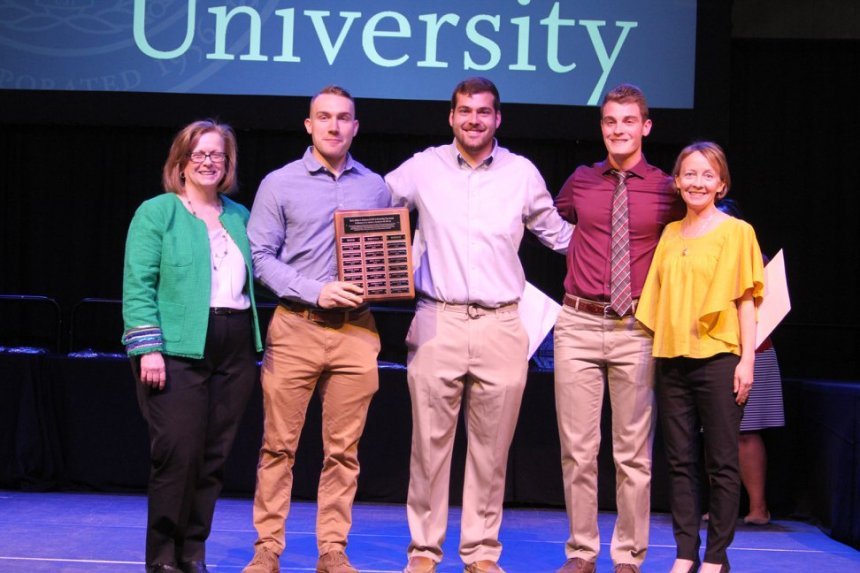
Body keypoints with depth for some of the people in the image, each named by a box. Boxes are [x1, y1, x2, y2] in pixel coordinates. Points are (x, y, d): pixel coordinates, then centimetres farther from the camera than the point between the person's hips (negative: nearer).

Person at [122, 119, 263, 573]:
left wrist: (255, 345, 9)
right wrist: (148, 349, -14)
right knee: (178, 455, -10)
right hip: (179, 350, -5)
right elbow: (138, 285, -5)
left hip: (235, 353, 5)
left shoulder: (239, 216, 17)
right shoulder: (157, 212, 1)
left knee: (214, 457, 6)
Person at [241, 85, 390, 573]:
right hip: (295, 326, -2)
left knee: (343, 449, 3)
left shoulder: (376, 187, 13)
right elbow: (261, 256, 0)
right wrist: (314, 291, -12)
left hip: (356, 329, 2)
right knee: (279, 445, -2)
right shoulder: (280, 184, 5)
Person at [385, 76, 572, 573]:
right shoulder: (423, 168, 5)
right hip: (438, 322, -1)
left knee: (492, 448, 5)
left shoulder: (522, 173, 8)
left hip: (501, 326, 1)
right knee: (430, 443, 0)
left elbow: (557, 233, 20)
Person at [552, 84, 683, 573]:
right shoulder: (580, 182, 7)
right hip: (579, 325, 2)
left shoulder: (666, 190, 2)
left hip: (637, 330, -1)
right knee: (578, 449, 4)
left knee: (634, 452, 3)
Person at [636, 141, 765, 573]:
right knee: (679, 461, 6)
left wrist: (747, 359, -9)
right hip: (672, 359, 5)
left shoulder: (736, 231, 0)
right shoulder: (670, 234, 13)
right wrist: (656, 351, 8)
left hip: (718, 358, -5)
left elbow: (746, 299, -3)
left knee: (721, 463, 1)